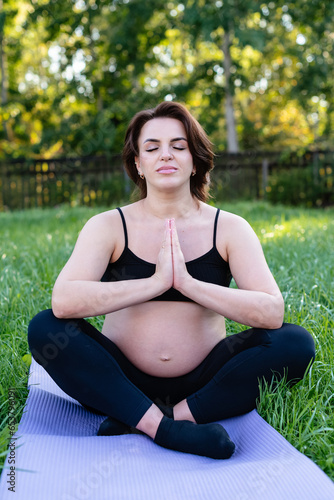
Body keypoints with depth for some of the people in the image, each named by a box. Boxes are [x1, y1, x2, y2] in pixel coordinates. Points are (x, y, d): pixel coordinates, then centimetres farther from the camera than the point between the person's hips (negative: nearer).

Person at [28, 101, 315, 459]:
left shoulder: (229, 228, -2)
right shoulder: (109, 226, -4)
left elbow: (271, 312, -15)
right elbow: (63, 301, -21)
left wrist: (187, 283, -24)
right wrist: (156, 282, -25)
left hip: (203, 382, 1)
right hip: (123, 380, 0)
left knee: (295, 342, -20)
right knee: (45, 328, -23)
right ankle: (163, 428, -28)